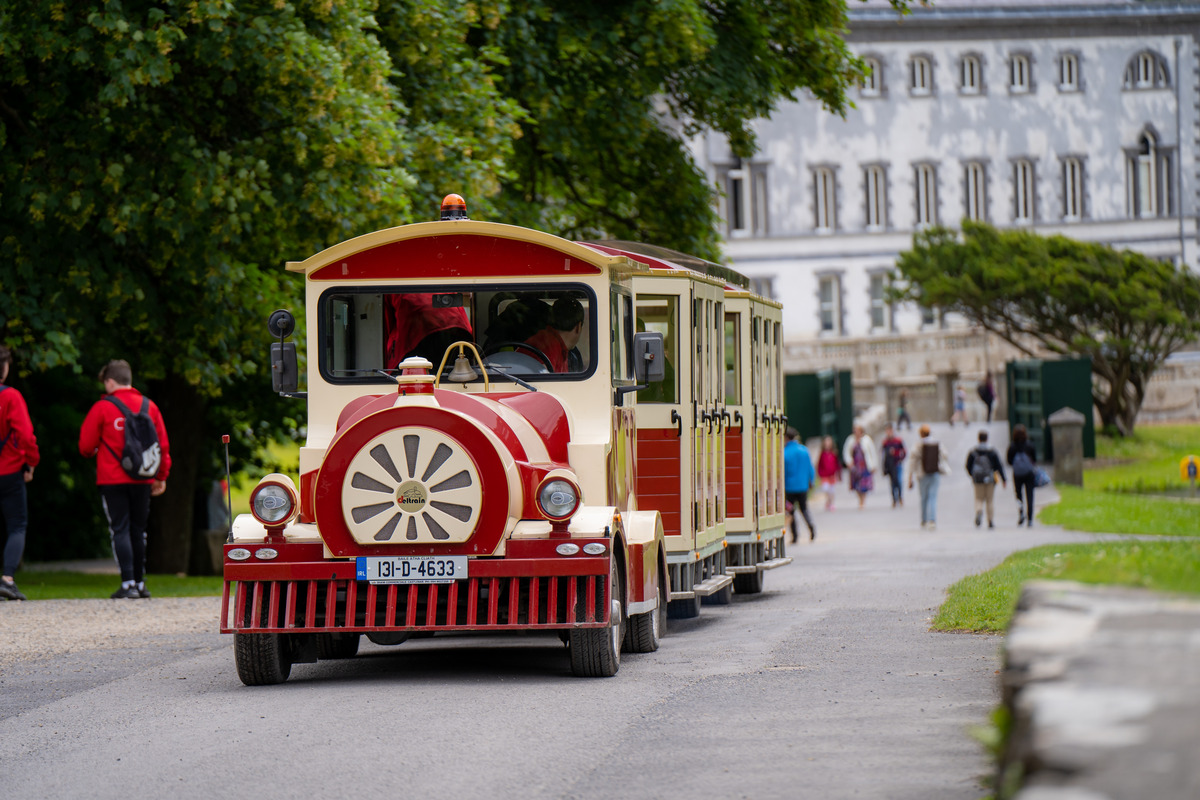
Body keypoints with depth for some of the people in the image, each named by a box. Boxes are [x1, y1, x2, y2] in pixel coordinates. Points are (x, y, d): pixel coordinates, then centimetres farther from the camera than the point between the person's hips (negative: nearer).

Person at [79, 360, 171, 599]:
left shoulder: (102, 407, -6)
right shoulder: (149, 406, 5)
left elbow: (86, 445, -1)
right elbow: (162, 444, 8)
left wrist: (92, 453, 23)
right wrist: (161, 476, 18)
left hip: (112, 480, -4)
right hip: (142, 480, 4)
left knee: (120, 530, -3)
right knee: (138, 530, 13)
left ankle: (128, 583, -13)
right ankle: (140, 583, 16)